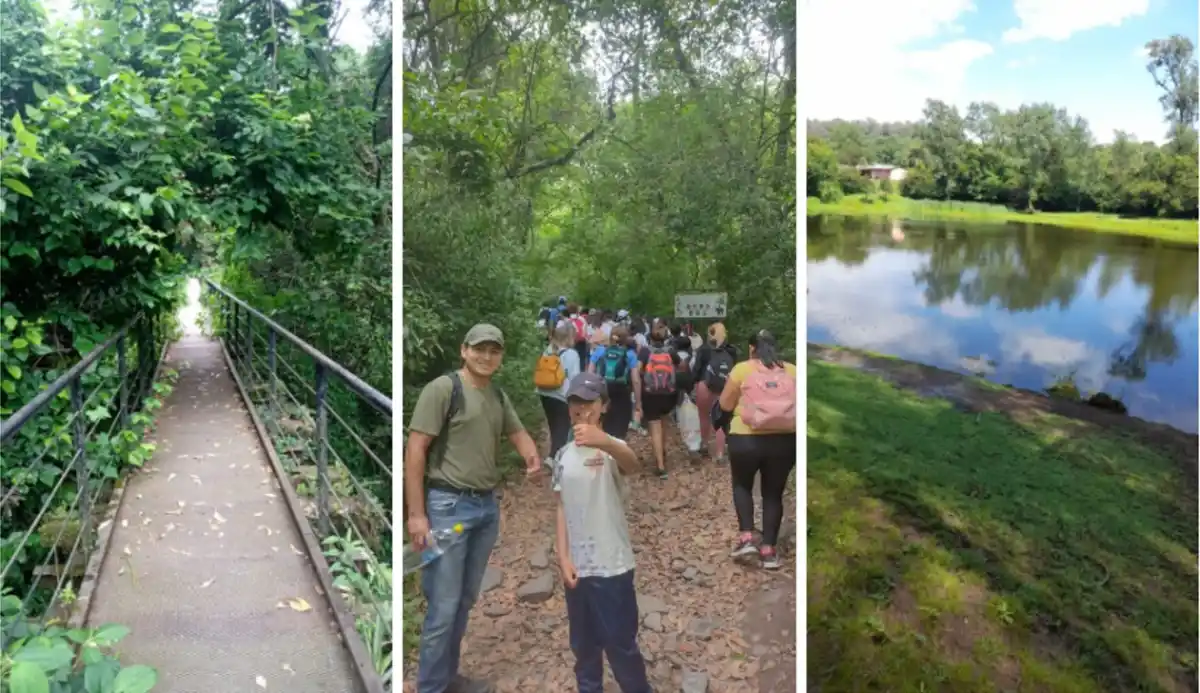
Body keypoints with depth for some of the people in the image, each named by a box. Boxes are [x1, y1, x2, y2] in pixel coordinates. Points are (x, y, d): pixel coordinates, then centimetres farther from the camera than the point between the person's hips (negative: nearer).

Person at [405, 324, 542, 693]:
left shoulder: (499, 396, 11)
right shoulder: (443, 388, -11)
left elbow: (518, 432, 23)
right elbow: (415, 449, -13)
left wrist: (533, 457, -1)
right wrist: (416, 513, -16)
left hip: (488, 506, 8)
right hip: (448, 505, -7)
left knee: (465, 601, 17)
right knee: (443, 606, -2)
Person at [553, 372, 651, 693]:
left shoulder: (612, 448, -14)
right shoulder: (564, 456, 4)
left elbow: (631, 464, -40)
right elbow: (562, 509, 8)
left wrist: (605, 443, -62)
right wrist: (563, 558, -2)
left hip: (612, 565, -5)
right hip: (576, 566, 5)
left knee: (620, 644, 6)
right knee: (583, 644, 19)